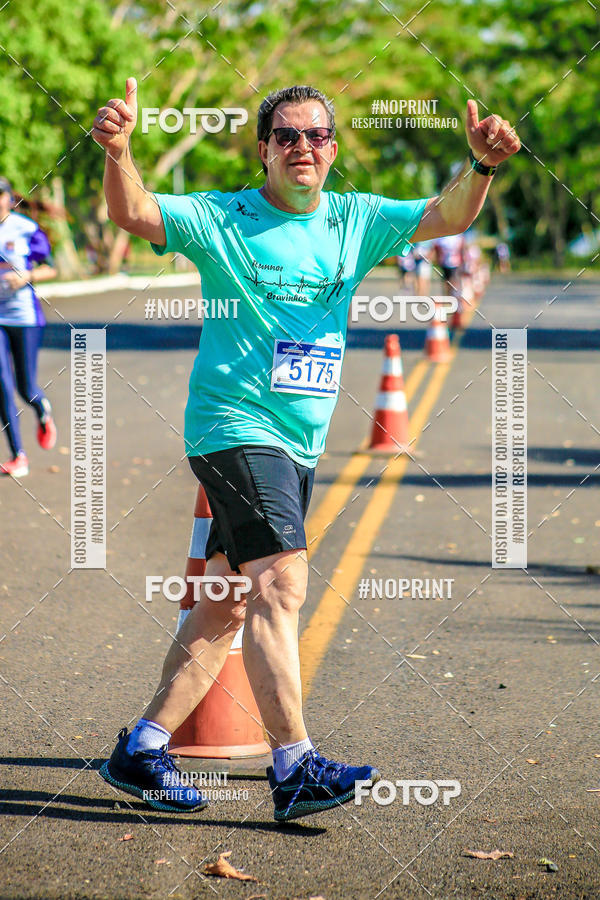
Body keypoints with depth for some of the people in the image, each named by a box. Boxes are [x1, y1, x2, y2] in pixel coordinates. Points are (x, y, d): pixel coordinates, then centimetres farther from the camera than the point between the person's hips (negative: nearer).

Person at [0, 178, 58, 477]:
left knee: (27, 389, 3)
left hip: (24, 316, -2)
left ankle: (44, 412, 41)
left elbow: (50, 269, 1)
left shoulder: (27, 229, -5)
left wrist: (27, 276, -17)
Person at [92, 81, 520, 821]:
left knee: (227, 605, 9)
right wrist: (118, 151, -33)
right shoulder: (220, 220, -1)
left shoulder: (355, 222, 11)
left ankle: (142, 750, 18)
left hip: (299, 443, 6)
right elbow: (132, 214, -13)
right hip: (235, 427, -6)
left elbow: (448, 216, 4)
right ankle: (294, 767, -20)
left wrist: (481, 165, -16)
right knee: (281, 582, -19)